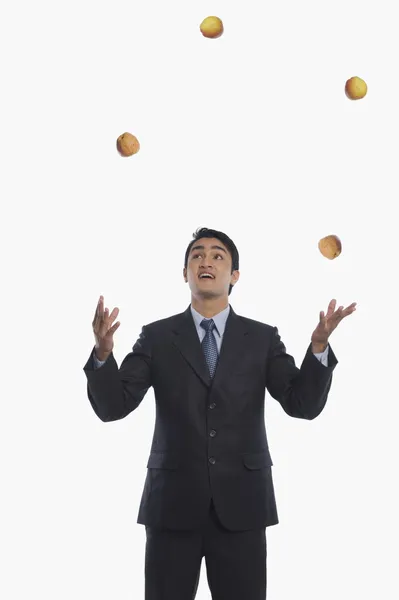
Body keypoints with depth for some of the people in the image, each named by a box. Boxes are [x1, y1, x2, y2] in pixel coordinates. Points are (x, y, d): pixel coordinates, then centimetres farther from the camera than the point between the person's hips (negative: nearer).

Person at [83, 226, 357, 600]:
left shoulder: (262, 338, 5)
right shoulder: (156, 337, 4)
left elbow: (304, 405, -4)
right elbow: (112, 406, -4)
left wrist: (319, 345, -20)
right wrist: (103, 351, -23)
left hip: (240, 502, 1)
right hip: (173, 501, 0)